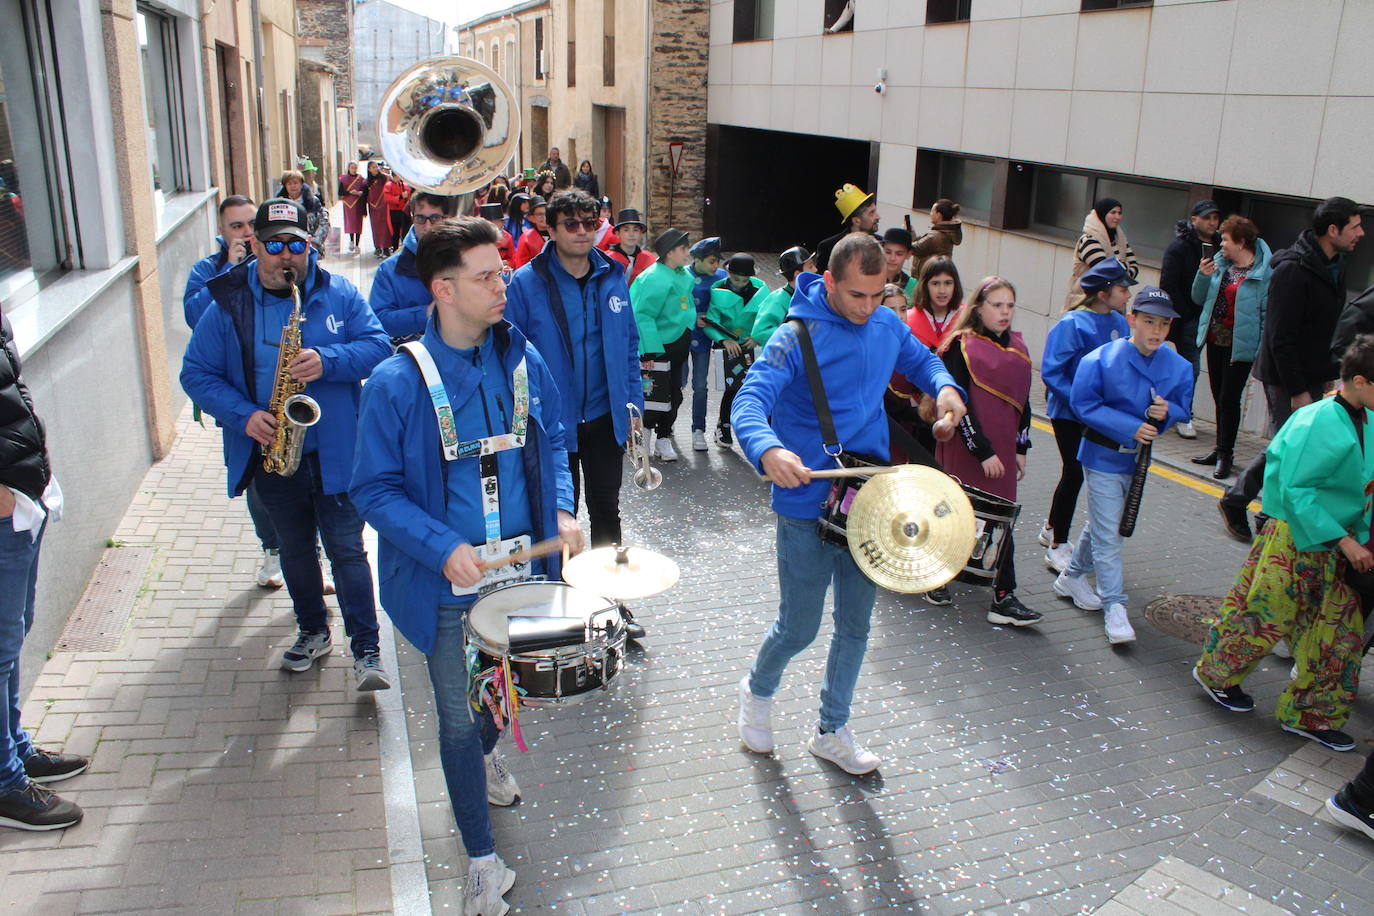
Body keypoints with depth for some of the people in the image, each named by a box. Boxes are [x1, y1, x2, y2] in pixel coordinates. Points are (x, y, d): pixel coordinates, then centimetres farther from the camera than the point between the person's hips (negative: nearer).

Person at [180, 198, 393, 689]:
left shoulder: (339, 294, -2)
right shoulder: (229, 304, -1)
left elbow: (378, 345, -7)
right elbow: (196, 373, 0)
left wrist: (328, 361, -25)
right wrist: (243, 415, -15)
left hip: (335, 453, -2)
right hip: (270, 453, 2)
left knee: (346, 549, -2)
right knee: (295, 550, 18)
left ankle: (366, 649, 5)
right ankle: (312, 630, 37)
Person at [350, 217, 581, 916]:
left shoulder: (521, 359, -2)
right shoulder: (396, 383, -16)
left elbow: (551, 439, 13)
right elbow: (374, 489, -12)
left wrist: (561, 509, -3)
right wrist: (444, 549, -25)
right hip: (449, 580, -4)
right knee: (458, 718, 7)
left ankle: (484, 754, 59)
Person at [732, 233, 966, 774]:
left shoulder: (886, 325, 1)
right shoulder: (796, 338, -18)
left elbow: (919, 360, 21)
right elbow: (749, 402, -29)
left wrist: (944, 386, -2)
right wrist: (768, 450, -51)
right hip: (807, 508, -5)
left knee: (855, 625, 14)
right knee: (799, 628, 6)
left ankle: (832, 732, 34)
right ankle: (758, 691, 40)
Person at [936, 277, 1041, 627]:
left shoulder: (1018, 348, 9)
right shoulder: (962, 346, -9)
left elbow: (1022, 403, 15)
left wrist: (1021, 448, 10)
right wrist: (982, 451, -16)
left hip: (1002, 450, 5)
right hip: (964, 449, -5)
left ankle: (1004, 598, 6)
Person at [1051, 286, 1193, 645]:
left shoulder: (1177, 366, -2)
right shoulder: (1101, 360, -17)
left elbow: (1183, 408, 8)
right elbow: (1083, 404, -16)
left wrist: (1168, 412, -17)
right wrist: (1131, 428, -22)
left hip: (1138, 458, 5)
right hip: (1103, 457, -5)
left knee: (1101, 524, 19)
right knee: (1108, 534, -5)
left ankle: (1072, 577, 38)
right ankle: (1114, 606, 0)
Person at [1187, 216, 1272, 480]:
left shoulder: (1264, 272, -13)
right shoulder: (1219, 263, 6)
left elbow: (1268, 313, -13)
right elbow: (1198, 298, 9)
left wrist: (1262, 351, -16)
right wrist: (1203, 276, -10)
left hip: (1240, 347, -7)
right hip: (1215, 341, 7)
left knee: (1229, 400, -3)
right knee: (1219, 397, 15)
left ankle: (1225, 455, 8)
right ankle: (1221, 450, 27)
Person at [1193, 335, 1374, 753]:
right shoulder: (1318, 423, -22)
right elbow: (1294, 490, -22)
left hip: (1332, 544, 8)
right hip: (1292, 538, -8)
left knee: (1340, 625, 11)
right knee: (1266, 613, 5)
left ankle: (1310, 714, 25)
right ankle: (1216, 673, 31)